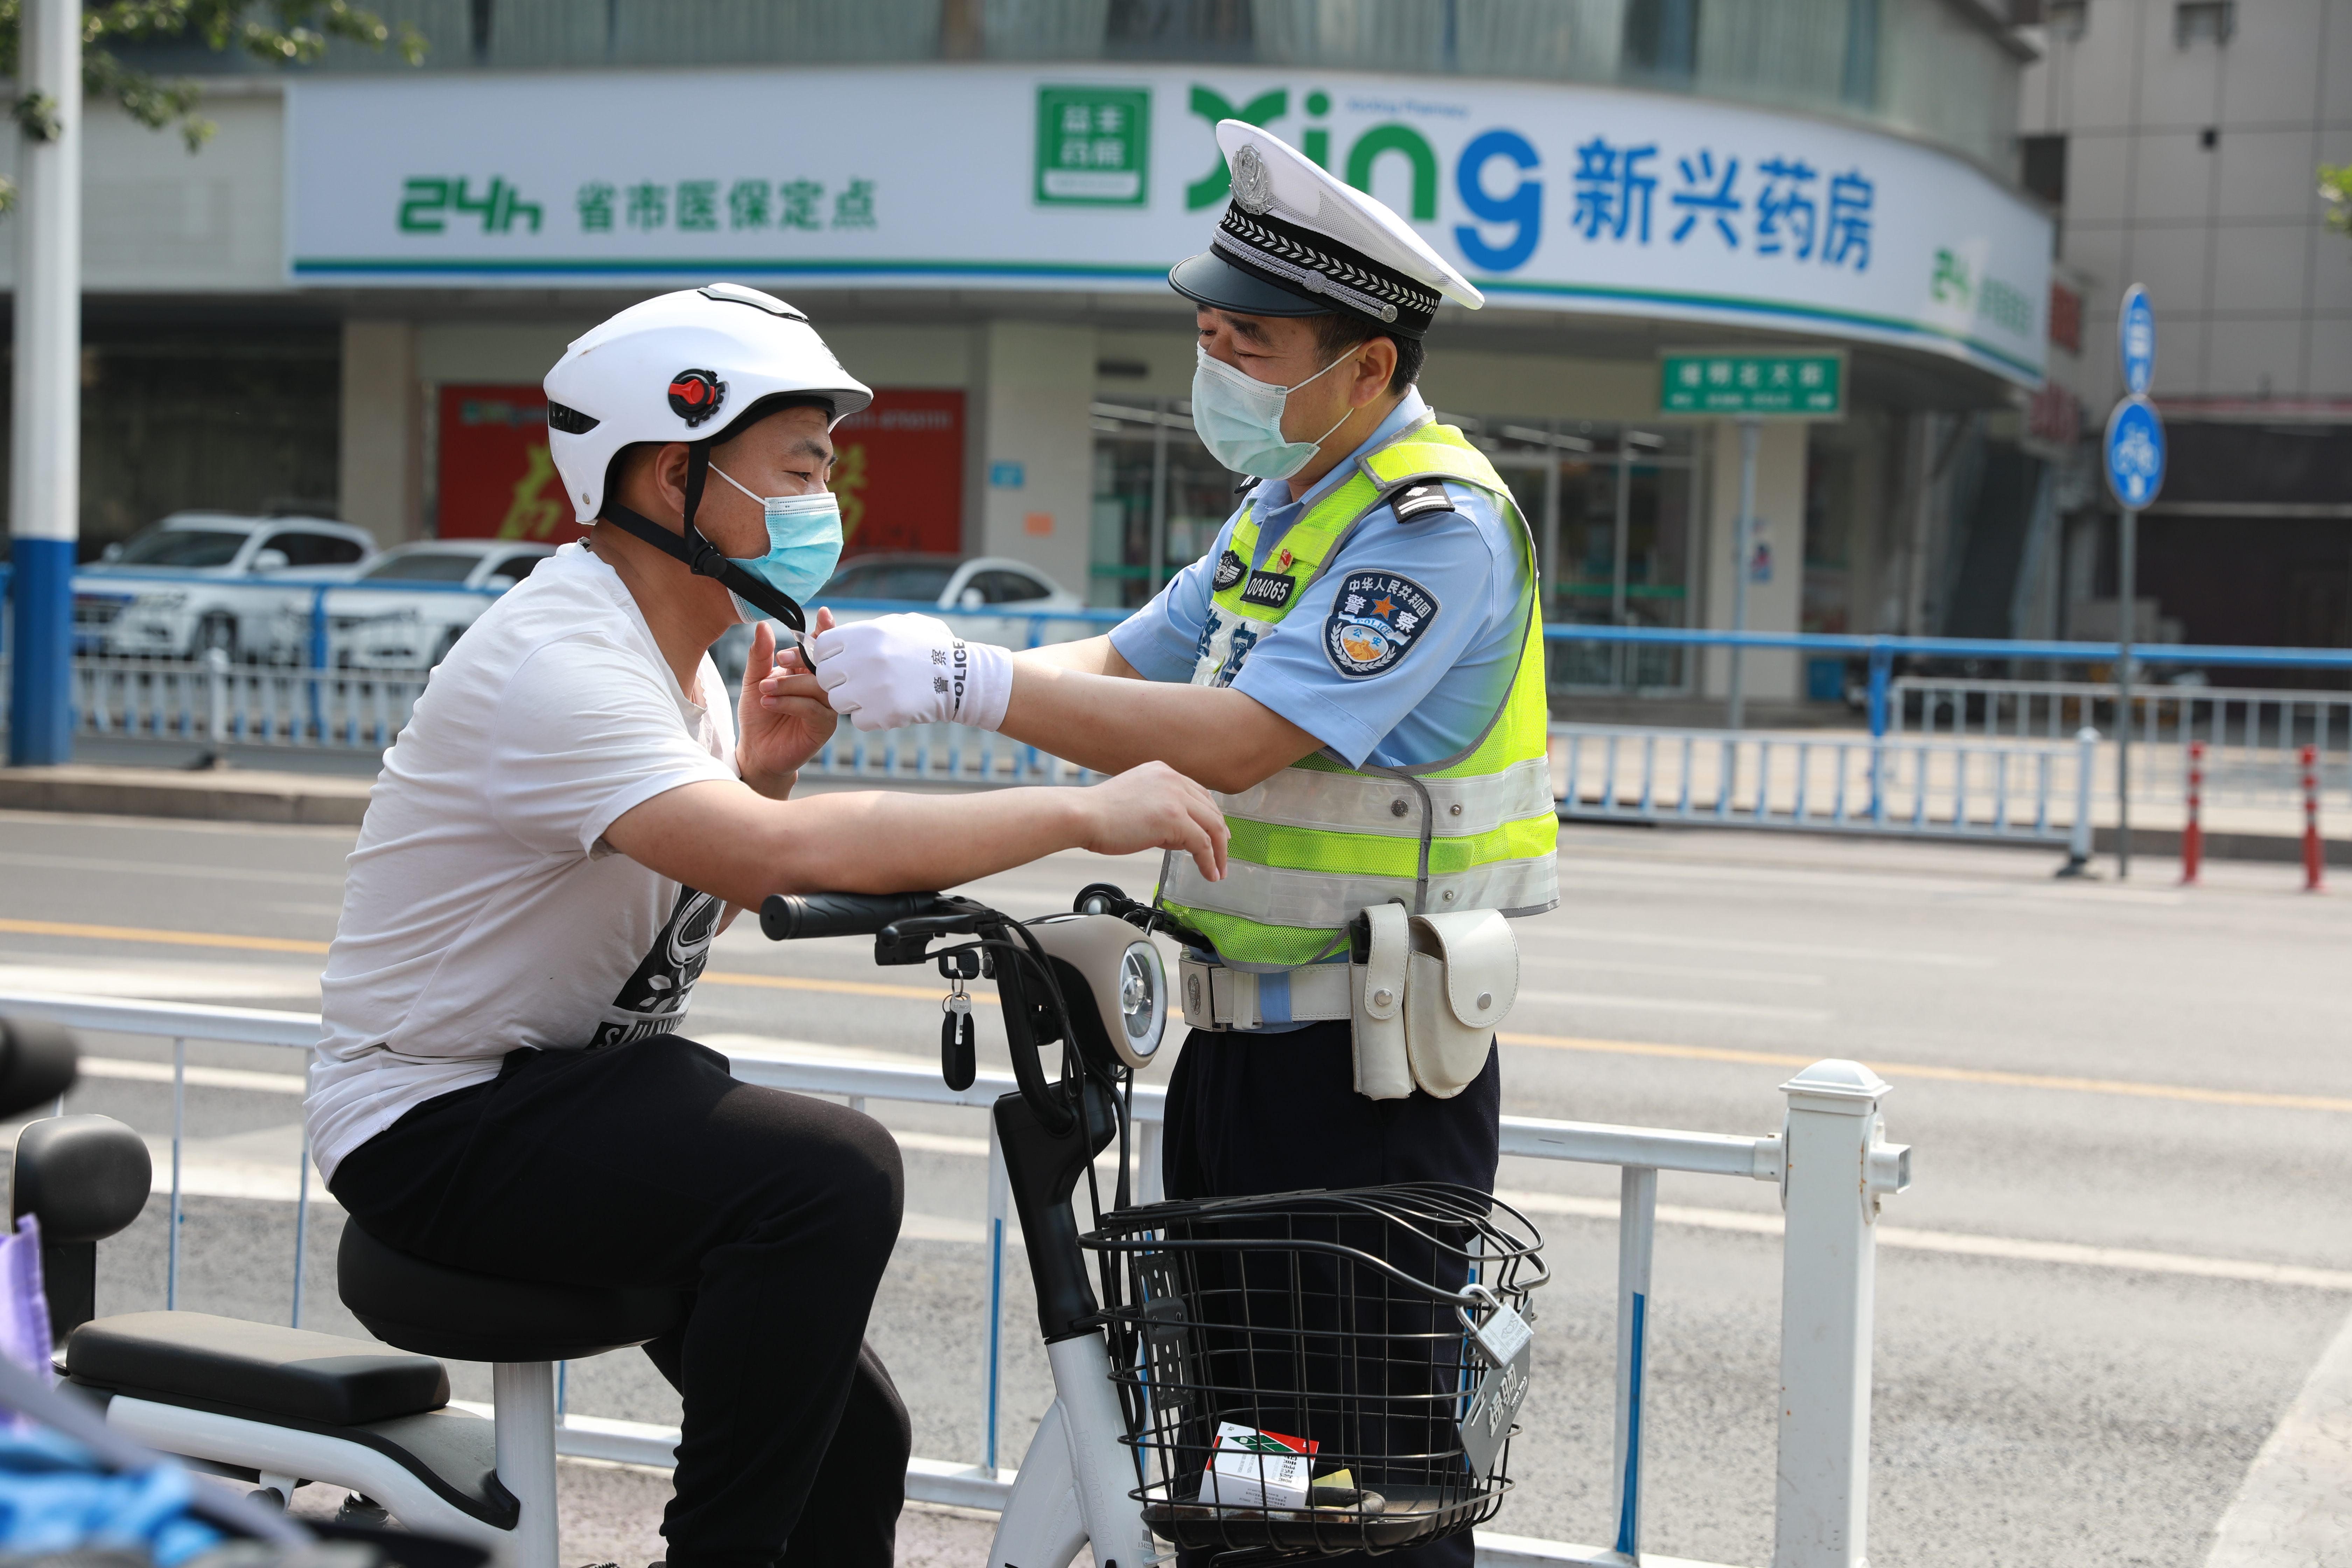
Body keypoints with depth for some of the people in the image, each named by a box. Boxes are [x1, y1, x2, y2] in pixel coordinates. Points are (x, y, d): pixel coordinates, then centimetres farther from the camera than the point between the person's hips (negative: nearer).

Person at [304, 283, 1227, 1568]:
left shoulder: (671, 646, 8)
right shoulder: (555, 666, -24)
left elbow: (722, 884, 11)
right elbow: (779, 854, -39)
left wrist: (762, 766, -8)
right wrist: (1082, 813, -36)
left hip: (575, 1081, 10)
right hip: (439, 1125, -10)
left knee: (852, 1449, 10)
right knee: (833, 1174, -30)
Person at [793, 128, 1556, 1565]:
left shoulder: (1437, 524, -18)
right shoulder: (1288, 503, 14)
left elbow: (1230, 743, -26)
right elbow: (1124, 666, 12)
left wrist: (966, 682, -26)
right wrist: (895, 674, -3)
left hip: (1369, 1084, -9)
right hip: (1236, 1054, 9)